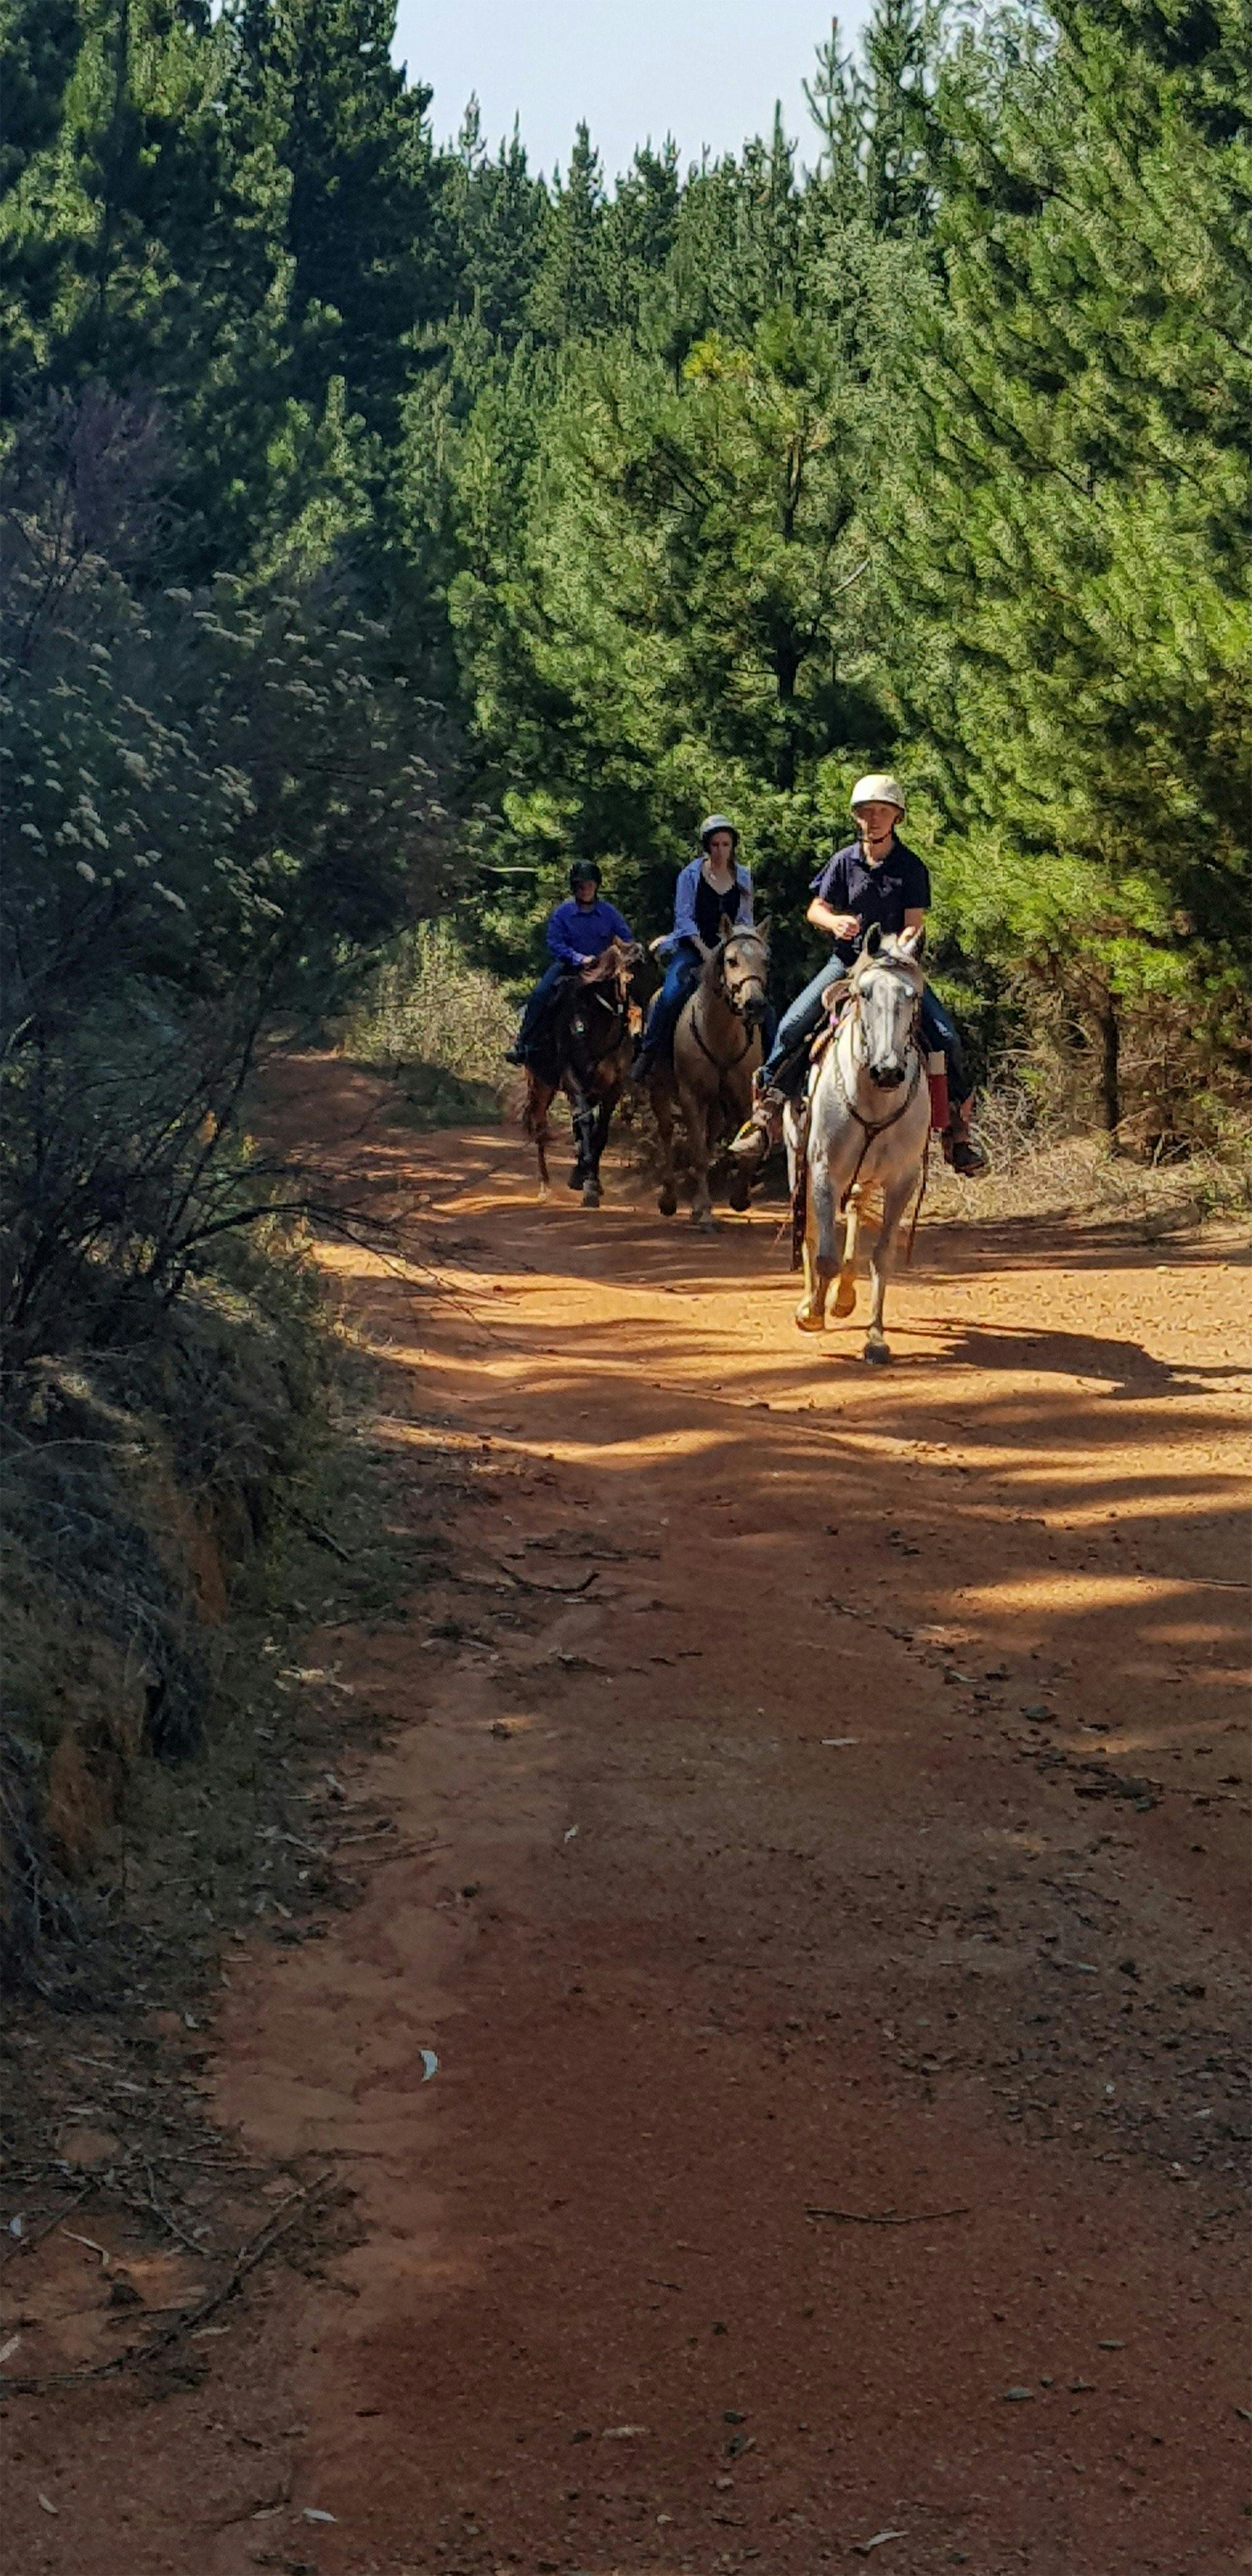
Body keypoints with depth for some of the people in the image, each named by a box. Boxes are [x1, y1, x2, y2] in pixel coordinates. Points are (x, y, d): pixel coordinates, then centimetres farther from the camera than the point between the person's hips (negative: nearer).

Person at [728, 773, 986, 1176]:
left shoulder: (910, 867, -5)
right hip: (847, 960, 1)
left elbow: (913, 927, -9)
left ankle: (958, 1125, -3)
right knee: (792, 1025, -17)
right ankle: (767, 1111, -5)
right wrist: (834, 921, -20)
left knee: (946, 1035, -18)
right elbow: (815, 909, 3)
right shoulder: (844, 862, 0)